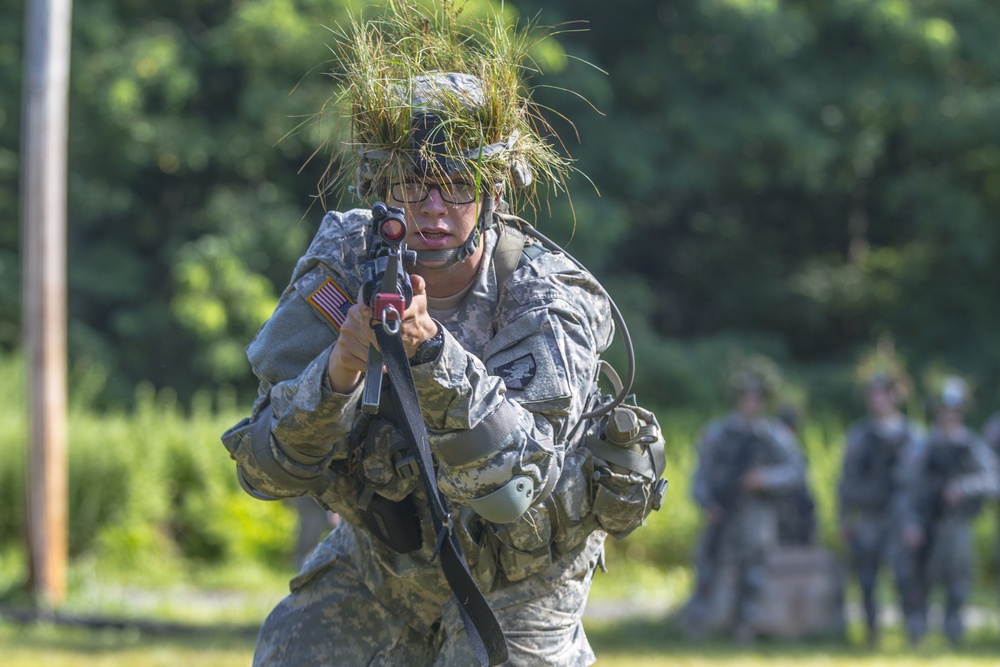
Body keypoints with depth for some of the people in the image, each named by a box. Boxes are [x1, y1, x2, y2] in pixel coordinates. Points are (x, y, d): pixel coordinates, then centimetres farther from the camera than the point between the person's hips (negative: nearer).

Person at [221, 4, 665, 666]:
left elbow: (508, 475, -40)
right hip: (383, 556, 3)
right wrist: (338, 370, -41)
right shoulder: (343, 270, -19)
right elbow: (269, 468, -22)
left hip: (515, 576, -3)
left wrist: (431, 351, -53)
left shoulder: (549, 300, -27)